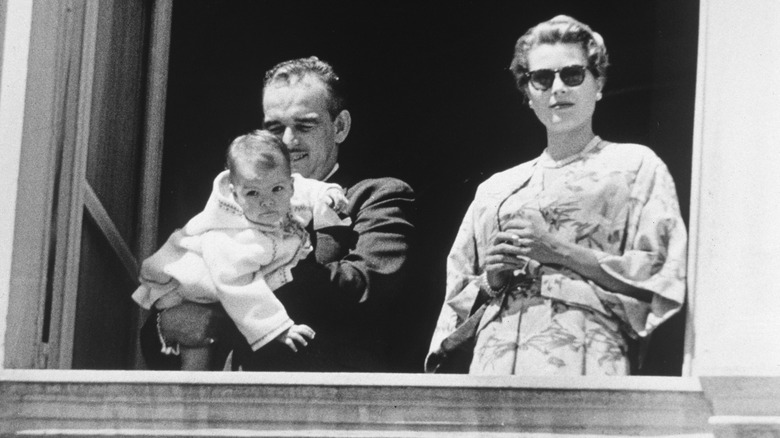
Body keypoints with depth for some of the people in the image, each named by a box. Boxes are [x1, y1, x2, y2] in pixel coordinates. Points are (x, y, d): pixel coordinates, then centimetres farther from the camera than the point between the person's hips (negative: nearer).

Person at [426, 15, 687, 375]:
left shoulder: (635, 166, 13)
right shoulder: (495, 189, 24)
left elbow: (662, 281, 1)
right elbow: (456, 301, 26)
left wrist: (561, 251, -5)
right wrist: (490, 281, 4)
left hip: (580, 365, -3)